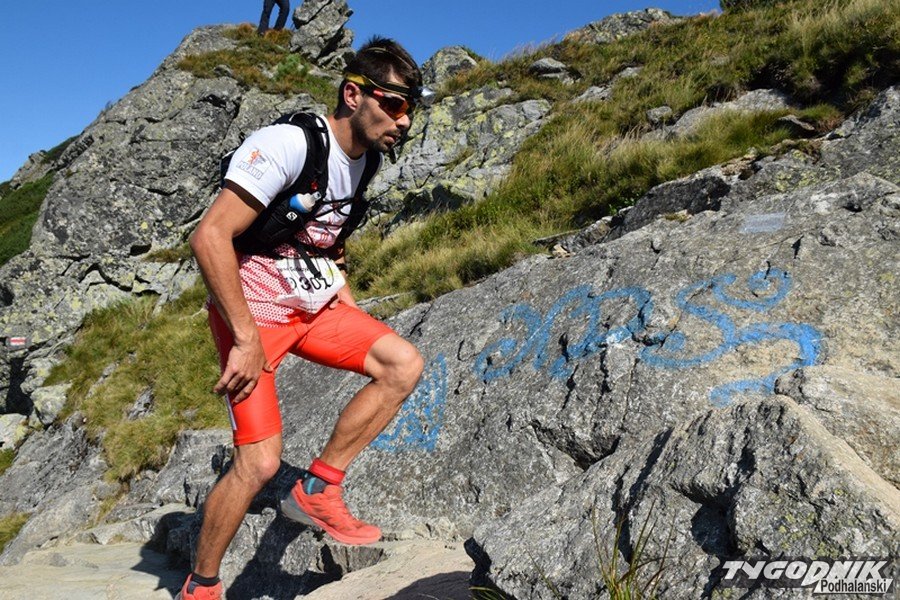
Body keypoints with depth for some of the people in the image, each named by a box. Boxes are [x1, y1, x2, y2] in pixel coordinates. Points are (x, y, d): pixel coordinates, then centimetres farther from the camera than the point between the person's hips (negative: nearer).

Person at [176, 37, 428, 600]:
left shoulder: (367, 158, 4)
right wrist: (247, 339, -25)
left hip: (313, 305, 7)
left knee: (405, 364, -10)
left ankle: (317, 490, 3)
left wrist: (351, 310, 11)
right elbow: (210, 237, -26)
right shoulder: (288, 144, -22)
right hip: (252, 309, -7)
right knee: (260, 463, -10)